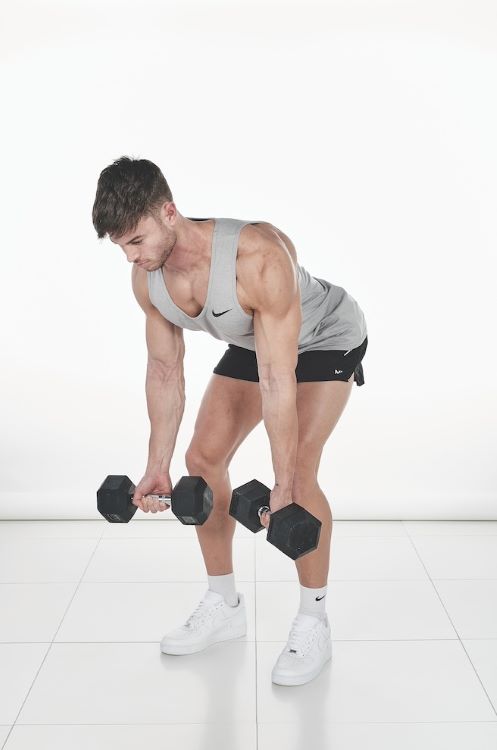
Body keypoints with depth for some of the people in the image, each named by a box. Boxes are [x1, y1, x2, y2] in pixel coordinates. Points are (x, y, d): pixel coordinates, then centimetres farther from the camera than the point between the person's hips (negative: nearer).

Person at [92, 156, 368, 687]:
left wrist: (283, 487, -36)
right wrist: (157, 465, -7)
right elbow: (165, 369, -7)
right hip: (250, 345, 7)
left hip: (326, 339, -6)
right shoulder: (147, 278, -19)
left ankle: (313, 623, -3)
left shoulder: (258, 258, -41)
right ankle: (223, 606, 14)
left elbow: (279, 380, -39)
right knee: (203, 457, -1)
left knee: (298, 470, -21)